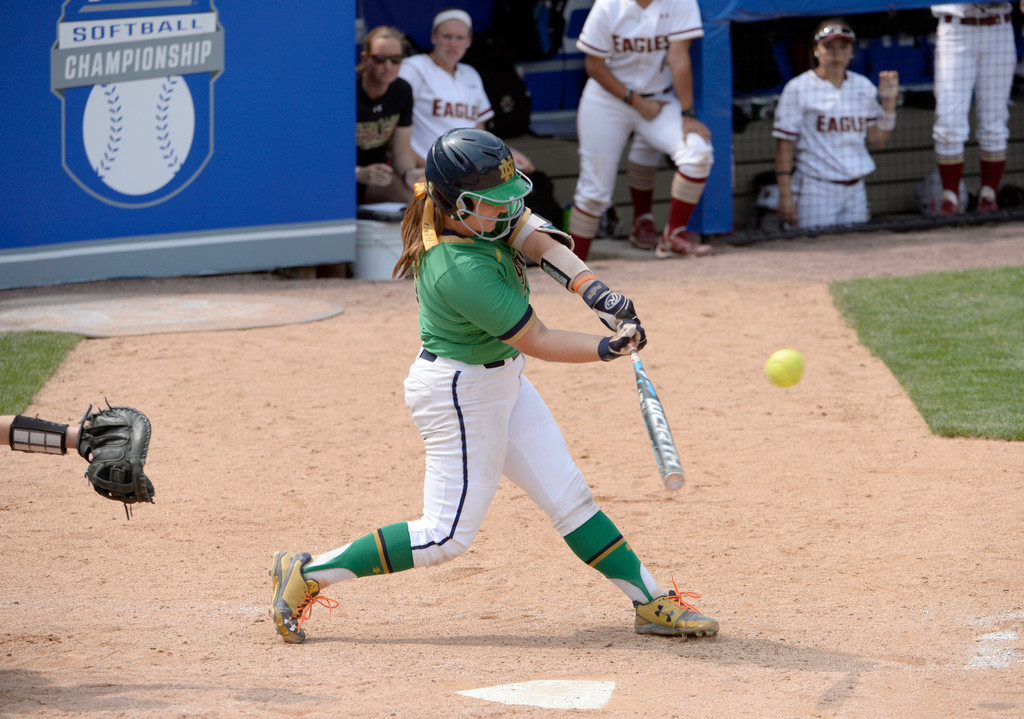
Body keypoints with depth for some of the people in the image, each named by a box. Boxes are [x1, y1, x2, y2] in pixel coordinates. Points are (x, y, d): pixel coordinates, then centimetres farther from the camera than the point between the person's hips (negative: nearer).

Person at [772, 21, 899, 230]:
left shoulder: (864, 87, 11)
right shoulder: (798, 89, -4)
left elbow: (878, 140, 11)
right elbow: (784, 142, -6)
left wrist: (888, 101, 1)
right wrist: (785, 195, -11)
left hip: (855, 189, 5)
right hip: (816, 188, -5)